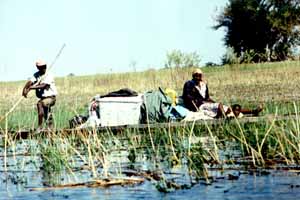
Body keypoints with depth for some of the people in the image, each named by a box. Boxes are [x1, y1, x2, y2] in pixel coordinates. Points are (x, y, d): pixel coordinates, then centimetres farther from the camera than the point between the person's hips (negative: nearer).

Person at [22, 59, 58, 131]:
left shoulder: (49, 76, -13)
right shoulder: (36, 75, 6)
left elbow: (43, 86, -26)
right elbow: (30, 82, -9)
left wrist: (32, 87, -33)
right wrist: (25, 88, -29)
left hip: (50, 97, -7)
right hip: (42, 98, 7)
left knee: (40, 104, -32)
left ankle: (40, 126, -30)